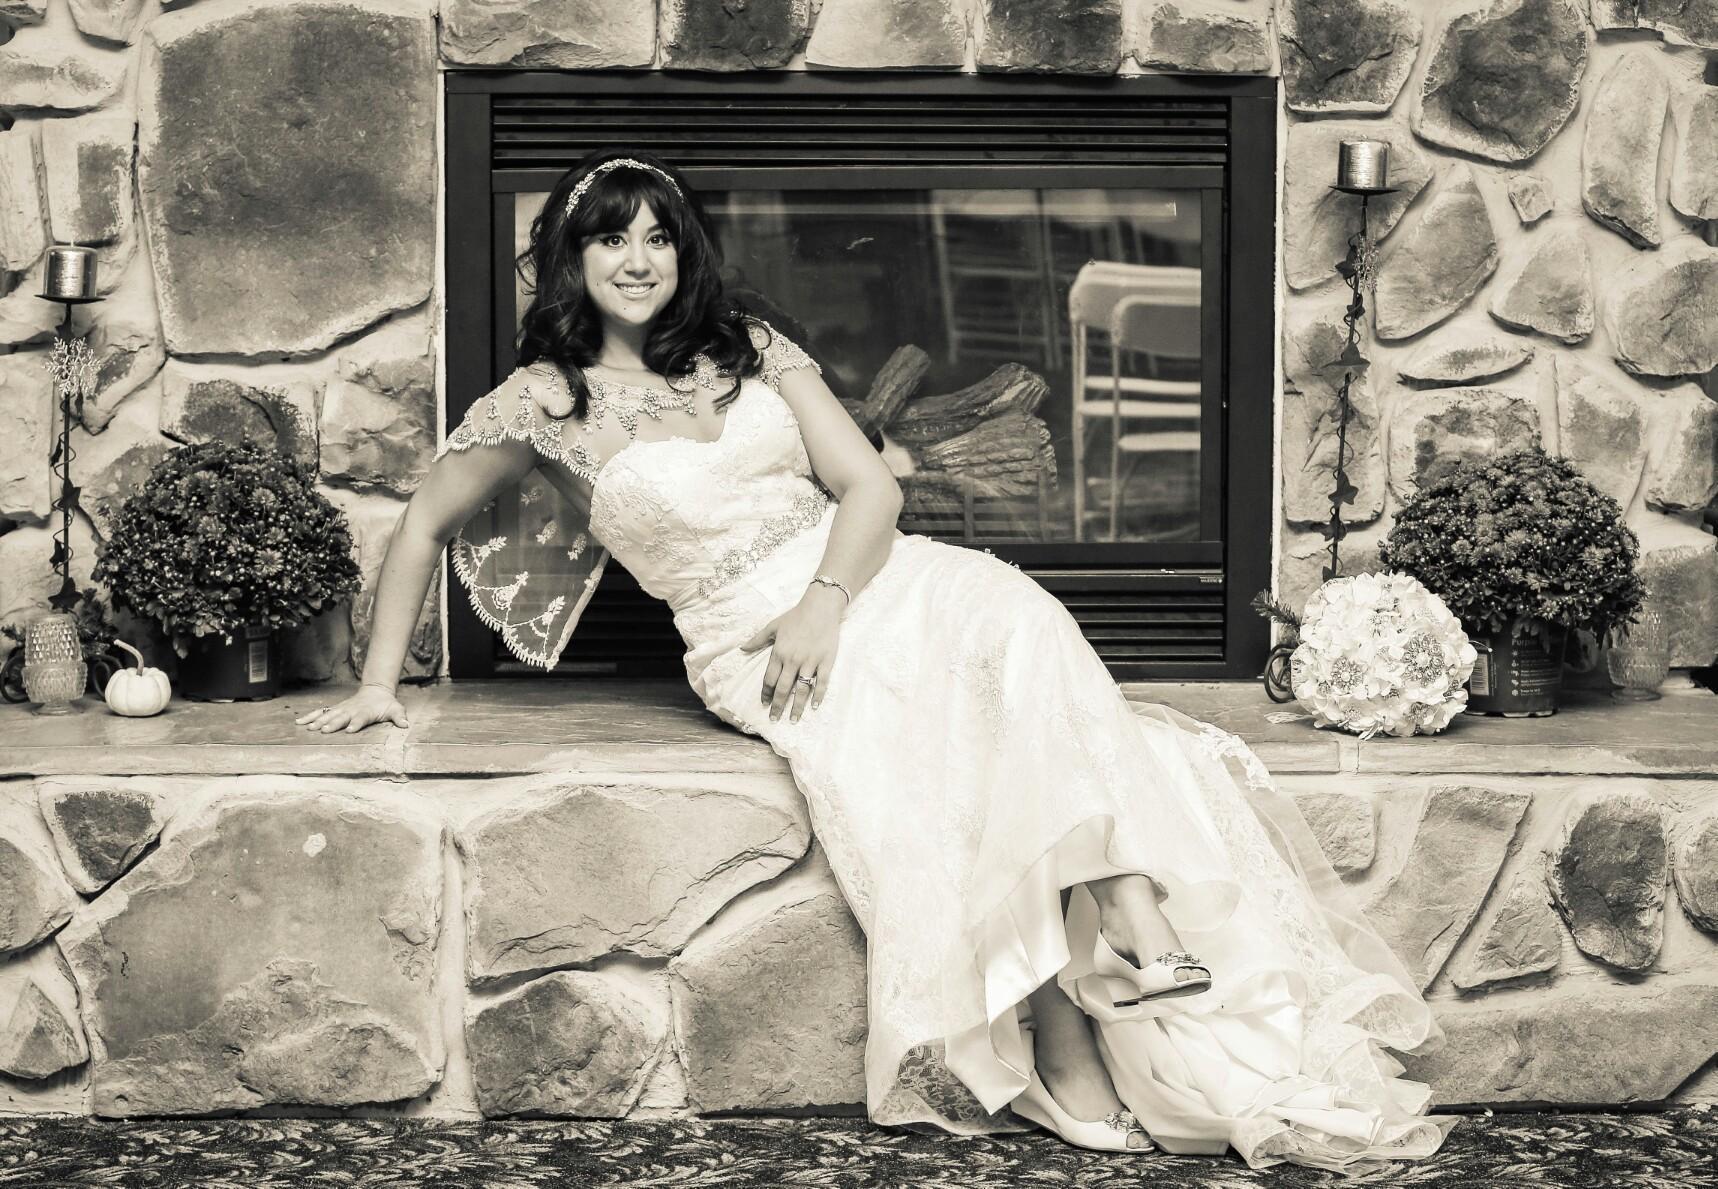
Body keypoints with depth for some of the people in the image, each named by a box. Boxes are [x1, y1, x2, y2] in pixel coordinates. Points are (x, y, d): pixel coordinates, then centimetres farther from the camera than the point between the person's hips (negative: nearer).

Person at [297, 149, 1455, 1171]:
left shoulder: (752, 352, 12)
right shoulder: (550, 402, 4)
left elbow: (872, 485, 5)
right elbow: (426, 522, 13)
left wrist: (827, 602, -14)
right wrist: (381, 683, 8)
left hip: (872, 580, 3)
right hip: (755, 641, -3)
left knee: (1012, 621, -30)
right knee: (903, 749, -32)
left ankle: (1126, 915, -44)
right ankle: (1068, 1052, -38)